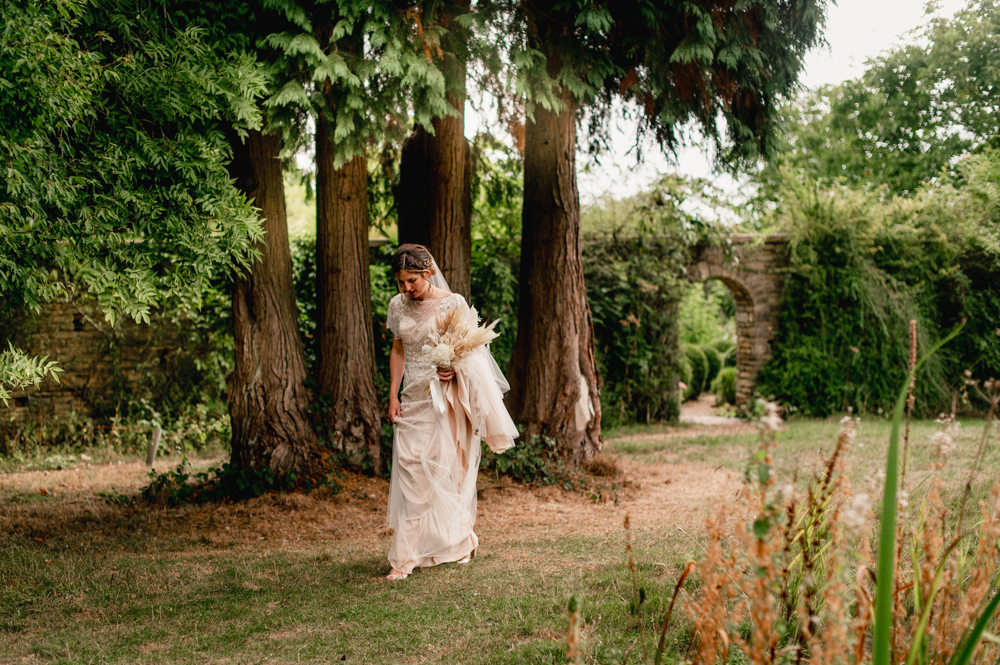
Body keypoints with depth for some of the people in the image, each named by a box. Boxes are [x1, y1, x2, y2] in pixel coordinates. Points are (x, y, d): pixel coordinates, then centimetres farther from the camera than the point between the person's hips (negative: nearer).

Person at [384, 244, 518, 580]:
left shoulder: (453, 303, -7)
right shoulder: (398, 306, 5)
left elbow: (472, 348, -1)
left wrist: (454, 368, -20)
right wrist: (393, 395, 7)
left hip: (446, 398, -4)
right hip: (413, 398, 4)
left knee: (447, 470, -1)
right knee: (409, 471, -1)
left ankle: (457, 541, 16)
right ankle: (405, 558, 5)